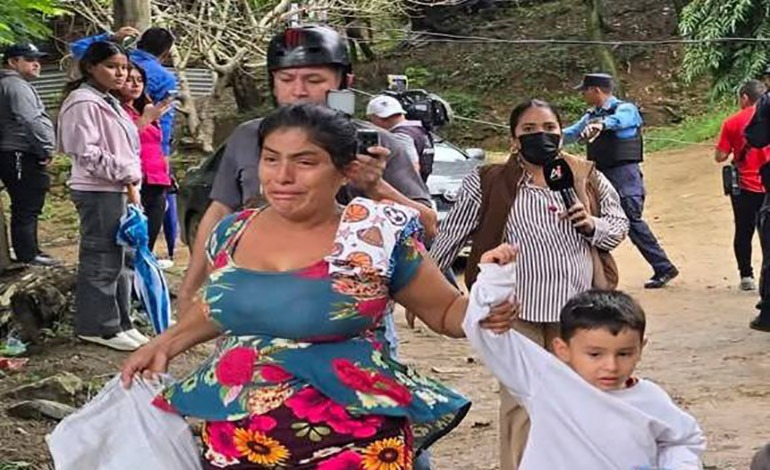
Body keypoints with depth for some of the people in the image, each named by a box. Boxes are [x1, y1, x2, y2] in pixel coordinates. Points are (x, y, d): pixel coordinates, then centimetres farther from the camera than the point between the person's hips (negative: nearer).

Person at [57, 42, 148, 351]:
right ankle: (99, 327, 3)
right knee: (101, 261, -5)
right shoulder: (83, 103, -12)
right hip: (98, 192, -10)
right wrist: (125, 175, -15)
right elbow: (87, 153, -19)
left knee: (121, 260, 13)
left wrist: (132, 182, 8)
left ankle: (118, 322, 22)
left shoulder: (109, 103, 18)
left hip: (120, 189, 10)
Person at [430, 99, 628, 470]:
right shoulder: (487, 183, -3)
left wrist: (593, 225, -8)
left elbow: (620, 226, 13)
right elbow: (450, 237, 2)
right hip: (517, 311, -3)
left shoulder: (588, 178, 5)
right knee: (519, 401, 1)